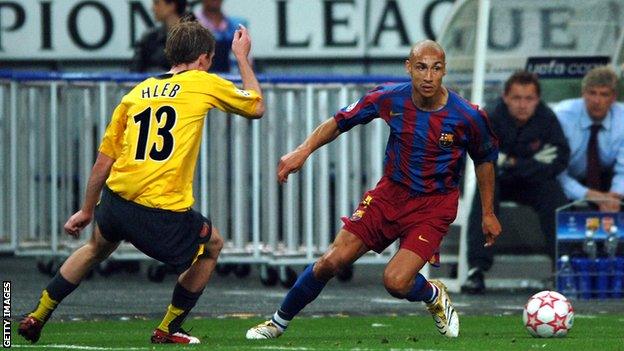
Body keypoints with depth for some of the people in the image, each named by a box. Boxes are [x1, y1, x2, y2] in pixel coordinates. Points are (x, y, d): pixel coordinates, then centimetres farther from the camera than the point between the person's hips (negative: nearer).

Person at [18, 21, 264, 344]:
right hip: (163, 214, -5)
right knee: (212, 245, 24)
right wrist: (242, 57, 32)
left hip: (116, 201, 5)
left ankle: (36, 317, 39)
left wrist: (87, 210, 28)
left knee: (97, 248, 36)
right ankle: (167, 330, 26)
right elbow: (256, 108, 19)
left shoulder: (137, 93, 16)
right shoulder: (204, 84, 3)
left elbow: (103, 160, 18)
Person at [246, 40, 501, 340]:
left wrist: (488, 214, 10)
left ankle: (435, 296, 17)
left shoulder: (468, 117, -16)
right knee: (331, 262, -6)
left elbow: (485, 159, 4)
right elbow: (338, 122, 3)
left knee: (396, 281, -19)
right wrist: (304, 150, -11)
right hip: (391, 192, 2)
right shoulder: (389, 98, -12)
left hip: (434, 205, -2)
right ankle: (279, 322, 15)